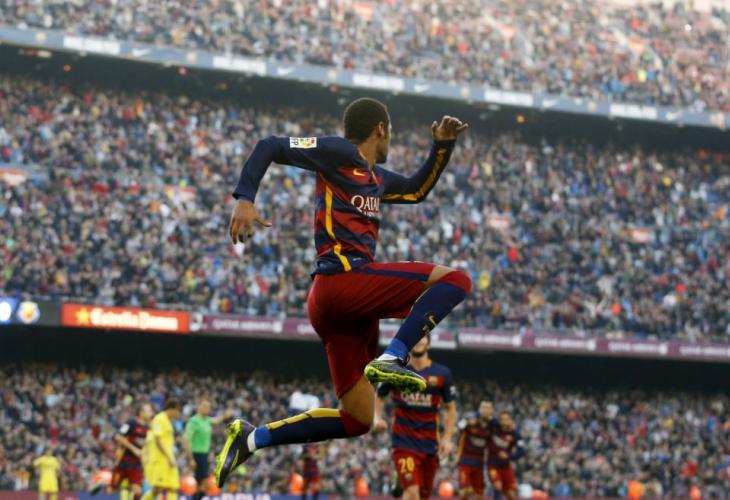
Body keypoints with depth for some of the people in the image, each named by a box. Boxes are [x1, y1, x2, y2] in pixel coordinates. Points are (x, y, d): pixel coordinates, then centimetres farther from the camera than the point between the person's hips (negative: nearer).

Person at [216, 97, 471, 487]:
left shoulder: (375, 177, 26)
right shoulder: (340, 153, 1)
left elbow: (416, 190, 43)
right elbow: (270, 147, -4)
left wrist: (442, 147, 30)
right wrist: (244, 199, -19)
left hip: (336, 301, 9)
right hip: (344, 277, -9)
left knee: (356, 420, 9)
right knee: (455, 280, -12)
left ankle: (252, 438, 9)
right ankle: (391, 359, -26)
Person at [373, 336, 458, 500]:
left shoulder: (442, 373, 2)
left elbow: (450, 409, 9)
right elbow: (379, 396, 15)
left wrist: (447, 439, -2)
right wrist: (377, 418, -4)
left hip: (430, 443, 3)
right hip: (404, 441, -3)